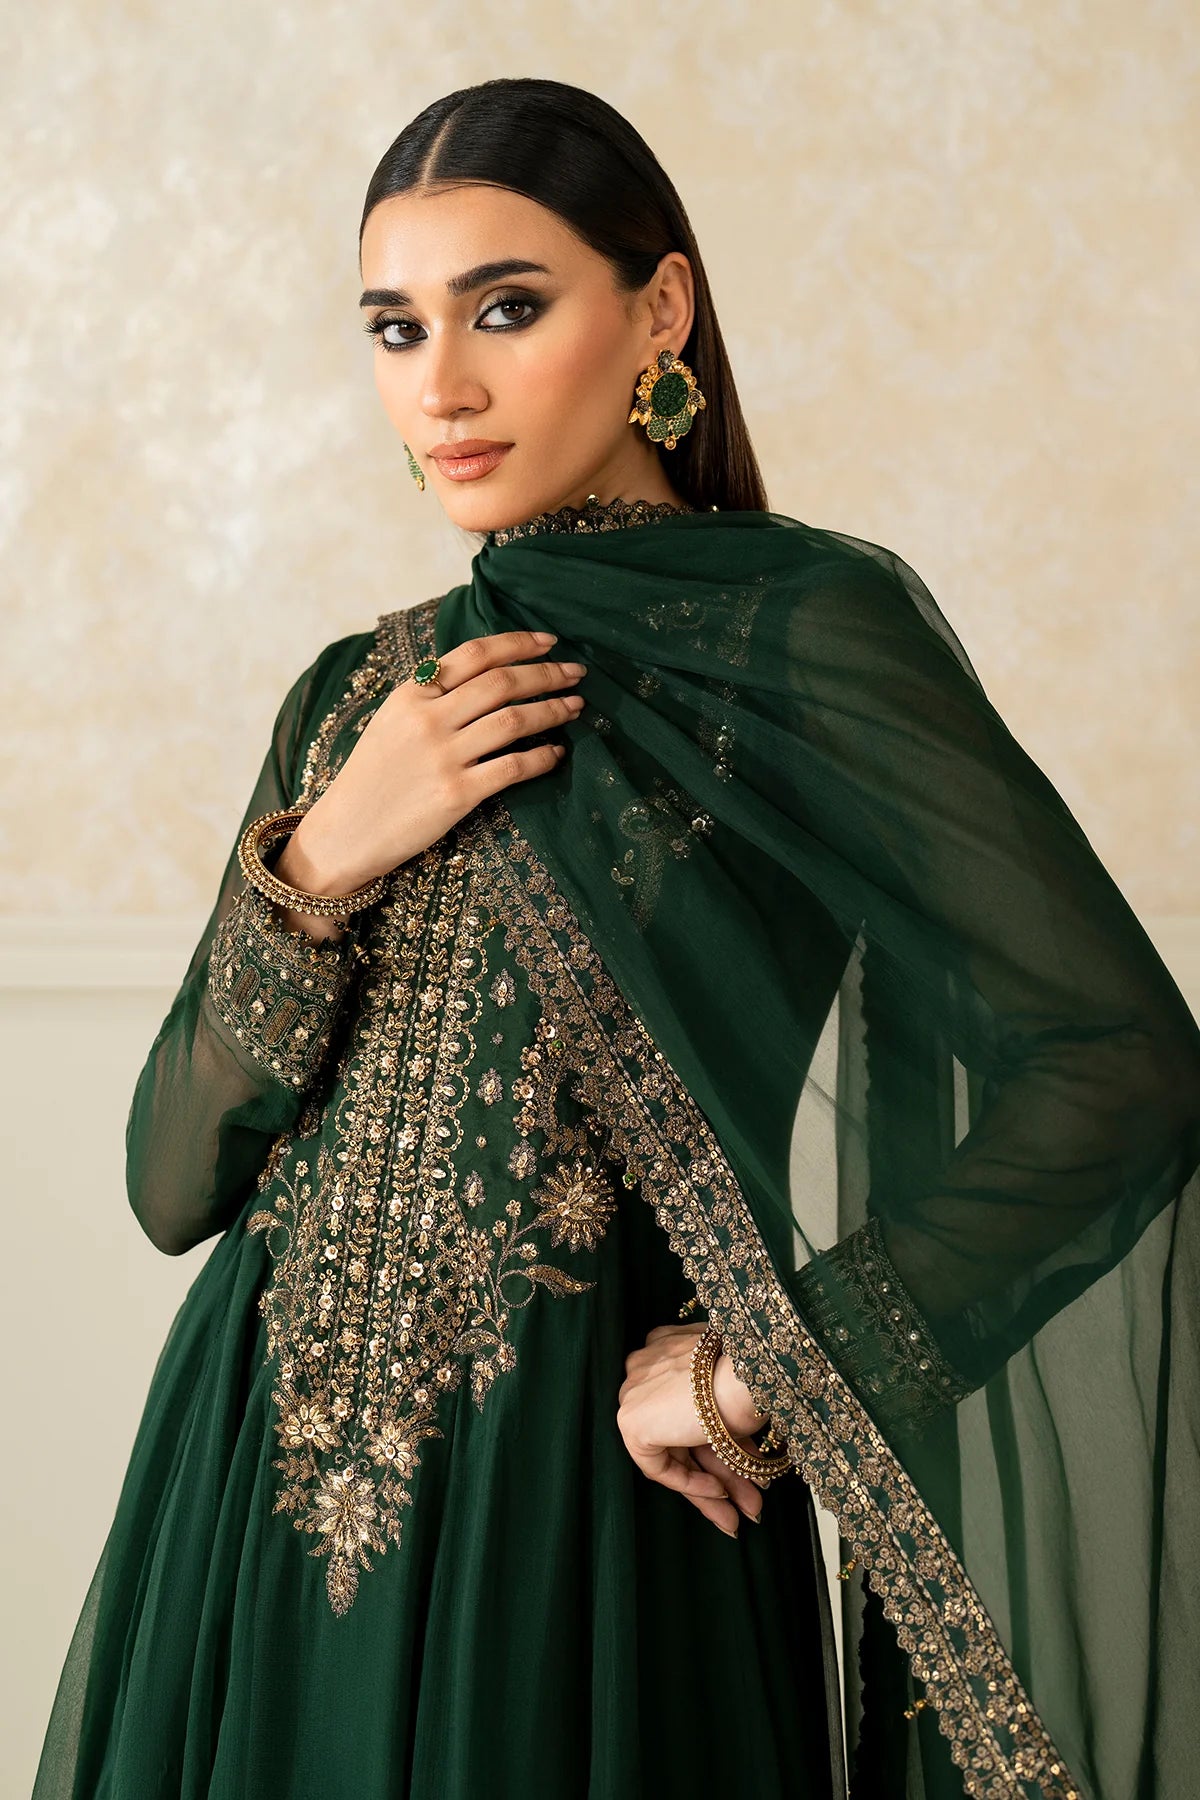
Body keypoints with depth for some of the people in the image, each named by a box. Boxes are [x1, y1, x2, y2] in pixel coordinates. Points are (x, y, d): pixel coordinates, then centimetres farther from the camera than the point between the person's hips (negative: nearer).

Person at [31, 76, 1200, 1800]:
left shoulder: (799, 626, -8)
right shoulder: (362, 691, 9)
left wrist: (758, 1375, -13)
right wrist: (322, 862, -12)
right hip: (254, 1507, 5)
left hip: (577, 1519, -5)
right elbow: (175, 1180, 3)